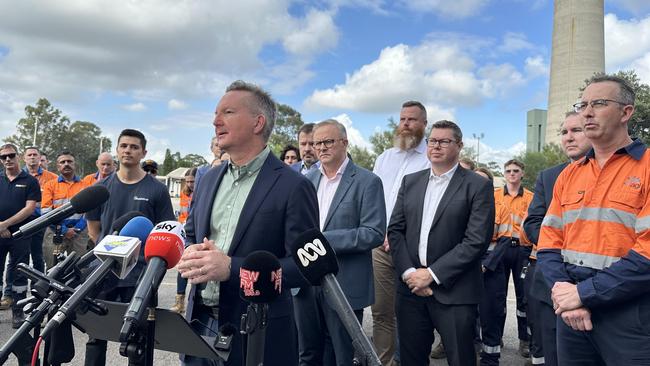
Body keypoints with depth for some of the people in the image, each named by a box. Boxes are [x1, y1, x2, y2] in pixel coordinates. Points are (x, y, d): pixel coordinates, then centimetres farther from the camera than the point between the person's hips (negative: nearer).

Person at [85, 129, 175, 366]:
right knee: (96, 333, 11)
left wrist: (146, 256, -3)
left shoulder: (156, 190, -3)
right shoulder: (102, 187, 6)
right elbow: (93, 229, 13)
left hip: (140, 275, -3)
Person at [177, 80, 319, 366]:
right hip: (200, 322, 6)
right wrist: (190, 256, -6)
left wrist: (231, 267, -24)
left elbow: (304, 266, -17)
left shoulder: (293, 187, -13)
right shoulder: (210, 179, 7)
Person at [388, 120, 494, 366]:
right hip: (410, 287, 4)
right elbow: (395, 230, 7)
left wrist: (432, 274, -14)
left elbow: (477, 240, -12)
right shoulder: (410, 182, 11)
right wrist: (408, 272, -6)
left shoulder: (478, 186, -3)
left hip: (454, 292, -4)